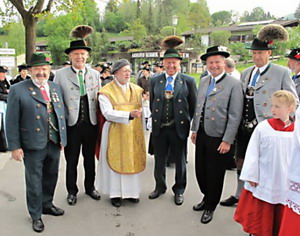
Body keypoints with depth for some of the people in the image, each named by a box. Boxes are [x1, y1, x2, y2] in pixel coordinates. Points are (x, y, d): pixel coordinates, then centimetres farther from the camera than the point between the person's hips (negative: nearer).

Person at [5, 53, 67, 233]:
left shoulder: (56, 88, 8)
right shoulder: (18, 90, -8)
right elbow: (12, 121, -8)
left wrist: (63, 138, 10)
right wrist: (15, 146, -10)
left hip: (54, 142, 5)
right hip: (33, 144, -5)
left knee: (51, 177, 19)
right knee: (34, 181, 8)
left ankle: (47, 204, 41)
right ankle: (36, 215, 26)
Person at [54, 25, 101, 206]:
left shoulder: (95, 74, 7)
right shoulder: (61, 74, -2)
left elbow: (99, 98, 10)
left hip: (91, 123, 3)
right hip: (71, 124, -2)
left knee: (90, 158, 16)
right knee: (71, 160, 10)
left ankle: (90, 187, 34)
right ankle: (72, 191, 28)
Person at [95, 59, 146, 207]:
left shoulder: (137, 90, 7)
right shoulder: (106, 92, -8)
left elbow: (141, 110, 7)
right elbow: (108, 113, -19)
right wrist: (129, 114, -31)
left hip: (133, 132, 4)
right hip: (115, 132, -4)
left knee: (132, 160, 9)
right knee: (116, 161, 4)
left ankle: (131, 191, 22)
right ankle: (115, 193, 17)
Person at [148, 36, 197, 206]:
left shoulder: (188, 81, -5)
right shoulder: (155, 80, 2)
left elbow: (194, 105, -1)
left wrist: (188, 122, -3)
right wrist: (156, 119, 9)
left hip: (179, 128, -2)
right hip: (159, 128, 2)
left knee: (180, 161, 13)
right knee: (159, 160, 15)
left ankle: (179, 190, 32)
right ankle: (160, 187, 37)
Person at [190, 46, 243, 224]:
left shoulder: (234, 84, -12)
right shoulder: (203, 81, 8)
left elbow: (235, 115, -14)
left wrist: (227, 141, -16)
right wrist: (194, 129, 13)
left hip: (218, 138, -6)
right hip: (202, 135, 6)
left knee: (215, 175, 9)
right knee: (200, 170, 17)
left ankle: (210, 207, 32)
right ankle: (207, 198, 43)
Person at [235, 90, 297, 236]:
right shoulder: (263, 127, -8)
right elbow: (252, 153, -5)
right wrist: (251, 176, -7)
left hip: (286, 185, 1)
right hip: (263, 182, -1)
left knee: (281, 223, 16)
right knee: (258, 220, 12)